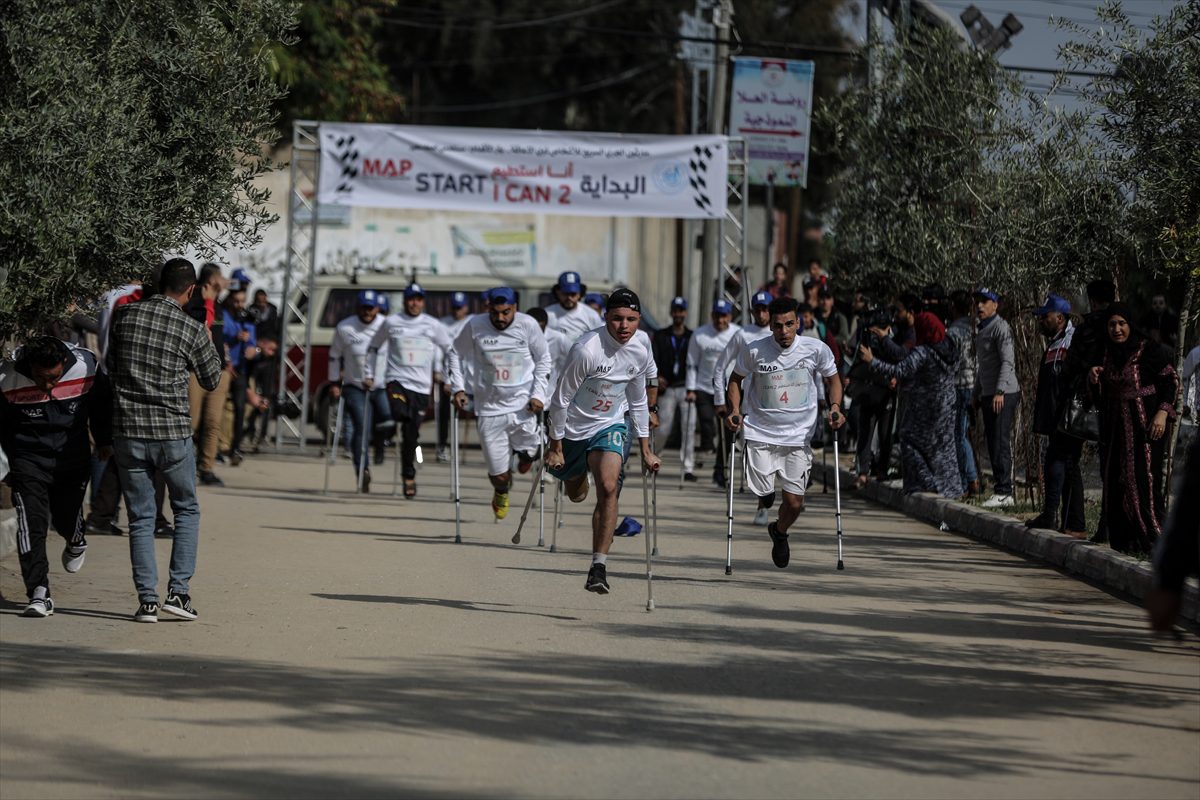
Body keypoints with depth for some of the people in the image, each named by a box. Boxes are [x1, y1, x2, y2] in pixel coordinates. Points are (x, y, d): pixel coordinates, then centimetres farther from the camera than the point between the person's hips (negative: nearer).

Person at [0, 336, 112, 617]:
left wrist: (104, 440, 19)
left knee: (66, 517, 8)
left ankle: (76, 542, 47)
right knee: (31, 524, -13)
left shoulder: (86, 367, -16)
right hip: (28, 459, -1)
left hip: (73, 456, 1)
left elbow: (102, 403, 8)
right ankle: (39, 595, -14)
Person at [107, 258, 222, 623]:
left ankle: (148, 600, 3)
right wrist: (209, 343, 21)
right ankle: (178, 590, 5)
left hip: (128, 431, 2)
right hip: (173, 432, -2)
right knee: (187, 511, 15)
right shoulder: (191, 330, -6)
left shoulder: (125, 316, 0)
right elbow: (211, 380, 9)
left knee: (140, 518, 8)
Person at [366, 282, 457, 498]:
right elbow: (373, 348, 17)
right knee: (401, 414, -33)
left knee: (412, 435, 1)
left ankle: (408, 476, 14)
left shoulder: (433, 326, 6)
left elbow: (449, 351, 16)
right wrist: (369, 375, 12)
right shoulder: (391, 323, 4)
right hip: (397, 381, -1)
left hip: (421, 386, 1)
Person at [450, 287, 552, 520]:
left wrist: (539, 394, -3)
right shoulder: (475, 326, -6)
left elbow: (543, 359, 5)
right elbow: (456, 354, 10)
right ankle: (501, 493, 39)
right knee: (499, 476, 0)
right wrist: (458, 388, 2)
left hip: (523, 406, 0)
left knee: (526, 466, -2)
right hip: (490, 409, 0)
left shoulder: (528, 325, -7)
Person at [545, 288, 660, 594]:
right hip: (574, 426, -2)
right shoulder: (587, 349, -27)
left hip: (610, 426, 2)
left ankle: (599, 566, -19)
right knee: (576, 495, 17)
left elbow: (638, 401, 8)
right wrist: (555, 446, -12)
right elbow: (560, 399, -17)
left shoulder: (641, 352, -10)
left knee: (608, 488, -22)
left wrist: (645, 449, 11)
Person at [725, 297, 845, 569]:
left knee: (794, 502, 1)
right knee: (760, 492, -13)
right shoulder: (753, 350, -9)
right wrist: (734, 410, -6)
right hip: (760, 432, -1)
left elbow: (832, 380, 11)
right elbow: (736, 380, 8)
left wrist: (835, 407, -6)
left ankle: (780, 532, 33)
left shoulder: (816, 350, -7)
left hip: (799, 435, 1)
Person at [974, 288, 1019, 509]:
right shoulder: (982, 329, 21)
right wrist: (977, 393, 22)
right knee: (993, 443, 8)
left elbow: (1007, 362, -17)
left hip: (1004, 395, -10)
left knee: (1001, 443, -12)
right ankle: (1002, 492, 10)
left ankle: (1003, 492, -14)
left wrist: (1000, 392, -25)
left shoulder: (1001, 327, -8)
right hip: (988, 395, 10)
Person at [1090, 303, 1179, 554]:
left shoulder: (1147, 348, -9)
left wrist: (1162, 412, -19)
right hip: (1117, 426, 7)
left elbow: (1171, 380, -8)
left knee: (1144, 477, -12)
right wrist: (1094, 377, -3)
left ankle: (1152, 540, -9)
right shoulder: (1107, 352, 10)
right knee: (1116, 481, 5)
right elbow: (1102, 390, 20)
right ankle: (1123, 541, 10)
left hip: (1145, 425, -7)